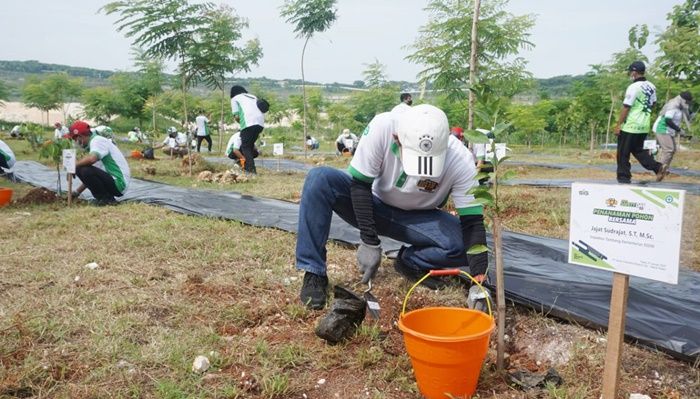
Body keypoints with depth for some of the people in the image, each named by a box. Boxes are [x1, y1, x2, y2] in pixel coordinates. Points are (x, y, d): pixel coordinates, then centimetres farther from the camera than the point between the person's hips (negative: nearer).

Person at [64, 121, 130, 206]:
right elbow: (90, 176, 25)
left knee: (83, 170, -20)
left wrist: (74, 166, -14)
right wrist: (76, 192, 25)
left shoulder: (97, 140, -9)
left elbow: (92, 159, -33)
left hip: (118, 183, -10)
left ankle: (106, 199, -8)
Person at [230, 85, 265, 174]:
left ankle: (251, 169, -9)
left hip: (249, 123, -5)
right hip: (260, 123, 5)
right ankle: (247, 167, 16)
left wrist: (242, 123, 22)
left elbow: (236, 116, 5)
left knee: (245, 147, 2)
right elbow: (260, 110, 21)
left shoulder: (235, 98, 17)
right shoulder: (253, 97, 32)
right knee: (250, 145, 17)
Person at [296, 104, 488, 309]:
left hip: (416, 219, 1)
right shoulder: (382, 127, -32)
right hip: (372, 206, 0)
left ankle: (409, 262, 1)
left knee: (464, 245, -26)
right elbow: (359, 184, -23)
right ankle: (314, 274, -19)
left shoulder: (460, 160, -28)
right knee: (319, 179, -28)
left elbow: (472, 222, -24)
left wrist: (479, 278, -32)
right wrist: (369, 242, -25)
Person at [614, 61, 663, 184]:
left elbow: (626, 108, -16)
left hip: (630, 126, -7)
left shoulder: (633, 87, -16)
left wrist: (618, 125, -12)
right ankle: (656, 167, 5)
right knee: (638, 149, 19)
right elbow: (653, 103, 18)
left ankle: (624, 176, 7)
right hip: (645, 126, 7)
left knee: (623, 152, 4)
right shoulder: (651, 87, 8)